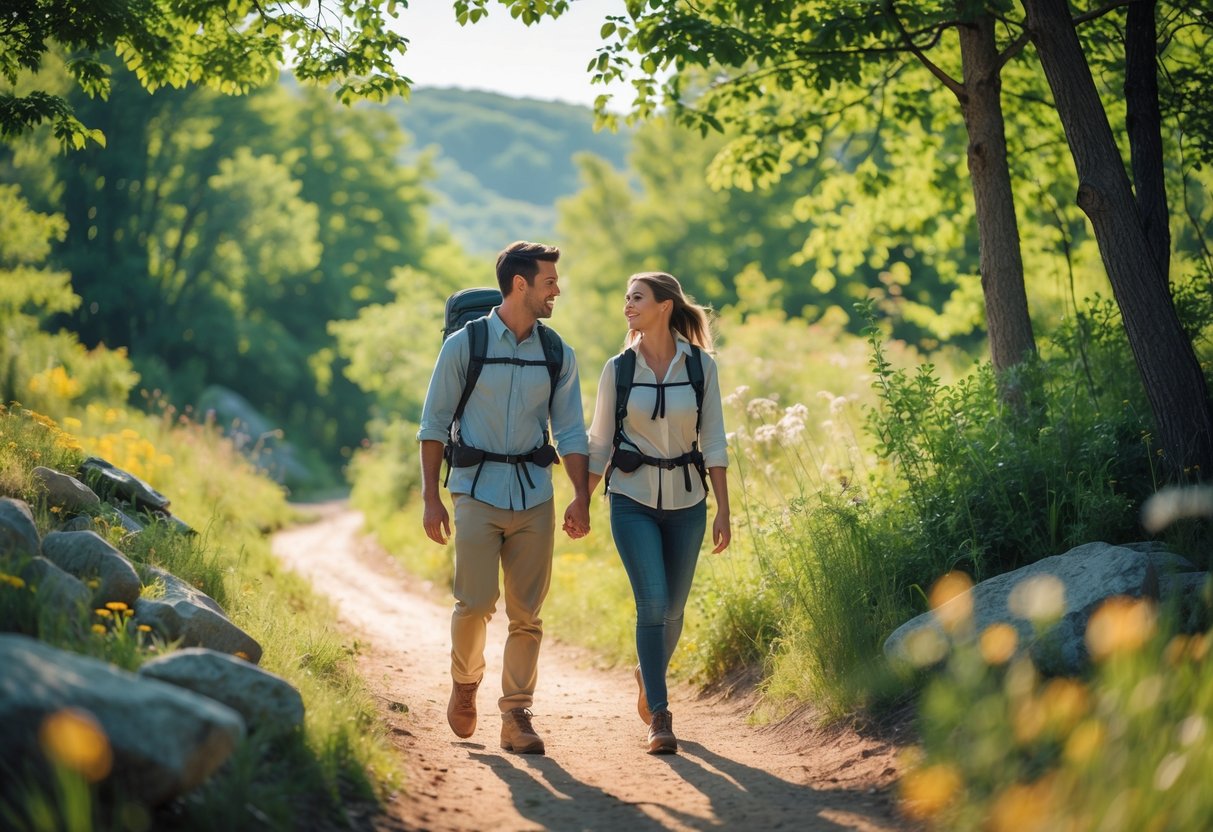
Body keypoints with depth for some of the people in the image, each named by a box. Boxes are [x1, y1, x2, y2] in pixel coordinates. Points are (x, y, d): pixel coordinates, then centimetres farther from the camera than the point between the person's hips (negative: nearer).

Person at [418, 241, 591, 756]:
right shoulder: (464, 346, -1)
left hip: (534, 494, 3)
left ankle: (517, 715, 9)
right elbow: (434, 424, 2)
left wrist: (581, 497, 0)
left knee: (527, 613, 1)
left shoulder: (559, 356, 9)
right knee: (476, 602, -11)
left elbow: (570, 432, 11)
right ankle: (465, 683, 17)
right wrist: (430, 498, -3)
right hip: (477, 490, -3)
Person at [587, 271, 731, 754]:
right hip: (633, 500, -1)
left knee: (673, 607, 9)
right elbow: (599, 443, 6)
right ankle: (659, 717, -6)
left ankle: (648, 678, 40)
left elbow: (713, 441, 0)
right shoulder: (618, 369, -2)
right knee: (653, 602, -13)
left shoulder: (700, 365, -2)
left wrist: (723, 510, -3)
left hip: (686, 501, 1)